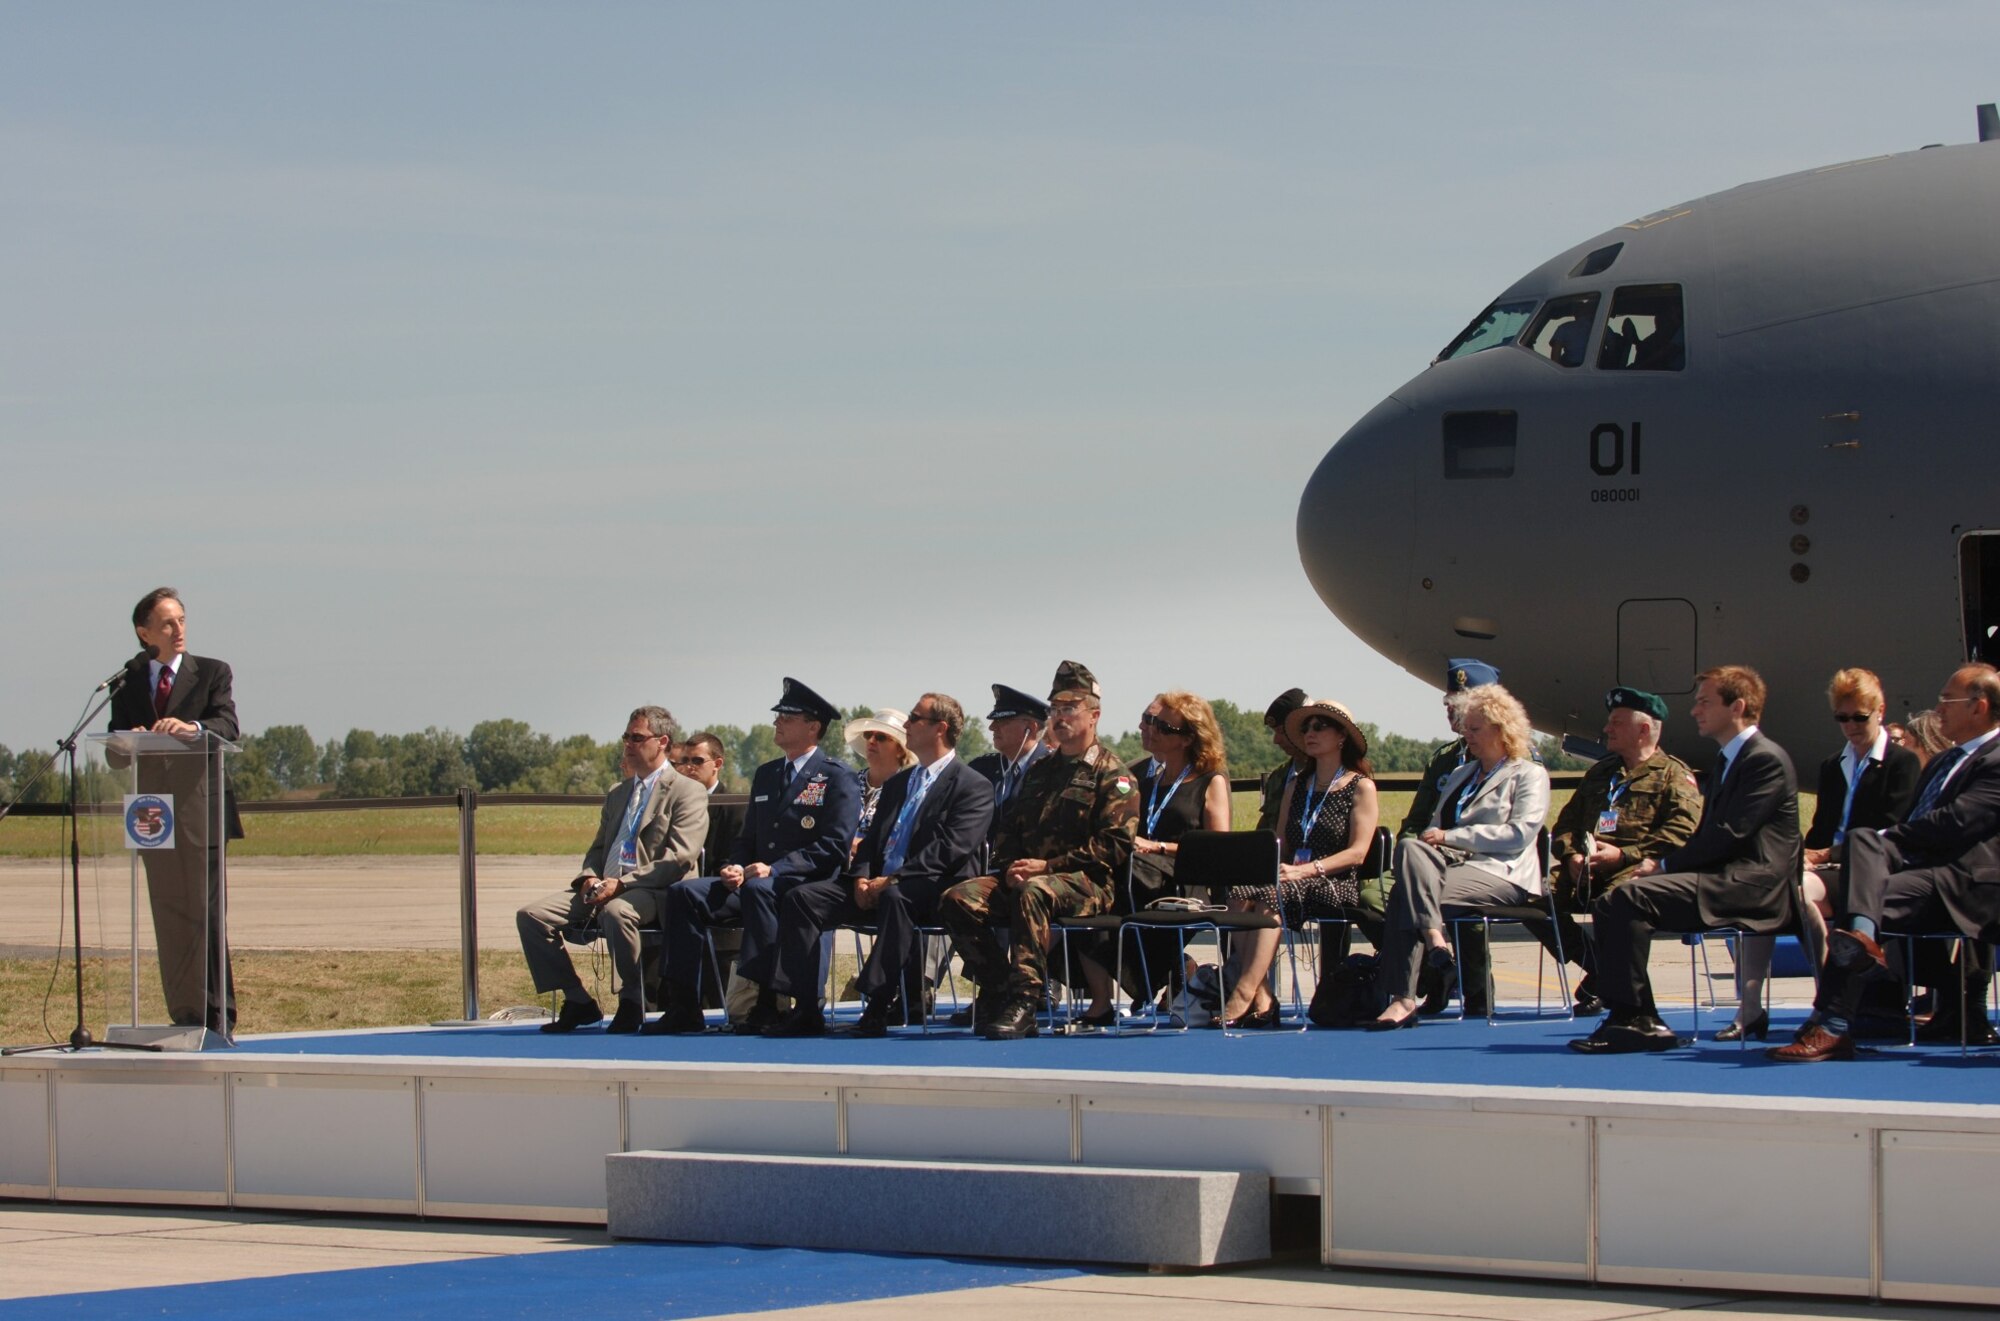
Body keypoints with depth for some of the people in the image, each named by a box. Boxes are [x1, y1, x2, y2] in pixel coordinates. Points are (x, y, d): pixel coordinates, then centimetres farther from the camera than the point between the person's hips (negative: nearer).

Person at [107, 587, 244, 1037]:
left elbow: (229, 726, -12)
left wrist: (192, 728, -32)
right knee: (168, 918, 5)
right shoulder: (128, 681, 12)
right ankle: (184, 1016, 10)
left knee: (206, 915, -8)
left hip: (200, 813, -3)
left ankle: (219, 1017, -7)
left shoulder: (212, 673, 5)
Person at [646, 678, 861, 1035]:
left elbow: (835, 846, -12)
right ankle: (684, 1008, -19)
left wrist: (776, 869, -21)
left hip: (809, 886, -7)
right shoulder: (765, 775, 22)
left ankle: (764, 1003, -38)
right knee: (685, 892, -16)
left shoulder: (838, 779, -1)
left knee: (757, 890, -39)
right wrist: (734, 868, 0)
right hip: (754, 881, 7)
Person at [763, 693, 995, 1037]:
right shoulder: (897, 783, 25)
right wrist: (862, 878, -2)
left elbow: (949, 849, -14)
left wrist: (892, 880, -20)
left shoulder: (974, 786, -1)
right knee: (800, 897, -12)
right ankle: (805, 1010, -17)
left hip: (933, 892, -7)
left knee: (896, 898, -41)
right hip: (877, 887, 7)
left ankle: (880, 1008, -38)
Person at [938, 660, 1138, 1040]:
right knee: (958, 899, -19)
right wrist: (1010, 868, 0)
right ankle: (998, 988, -12)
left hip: (1087, 883, -7)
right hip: (1024, 876, 7)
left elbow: (1115, 845, -10)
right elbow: (1009, 831, 24)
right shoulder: (1040, 771, 24)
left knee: (1032, 892, -40)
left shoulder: (1112, 776, 2)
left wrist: (1048, 866, -16)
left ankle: (1023, 999, -40)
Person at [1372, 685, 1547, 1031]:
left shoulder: (1529, 775, 8)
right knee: (1409, 847, -31)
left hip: (1500, 873, -6)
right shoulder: (1461, 775, 30)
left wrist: (1450, 837, -11)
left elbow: (1519, 835, -7)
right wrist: (1430, 839, -1)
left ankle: (1403, 999, -36)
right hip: (1454, 861, 6)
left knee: (1406, 895, -30)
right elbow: (1436, 825, 26)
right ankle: (1434, 940, -41)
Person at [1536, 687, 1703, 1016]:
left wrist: (1622, 855, -16)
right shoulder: (1600, 773, 29)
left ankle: (1597, 987, -15)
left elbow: (1682, 833, -10)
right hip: (1585, 873, 7)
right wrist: (1572, 856, 3)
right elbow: (1566, 822, 26)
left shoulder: (1674, 774, 5)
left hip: (1636, 868, -7)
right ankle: (1603, 971, -5)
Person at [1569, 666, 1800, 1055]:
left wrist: (1664, 865, -12)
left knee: (1632, 897, -26)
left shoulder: (1767, 760, -8)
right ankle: (1628, 1017, -11)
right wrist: (1661, 865, 1)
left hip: (1752, 882, -10)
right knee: (1610, 906, -6)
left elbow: (1729, 834, -17)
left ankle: (1636, 1019, -22)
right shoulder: (1726, 763, 24)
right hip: (1722, 880, 10)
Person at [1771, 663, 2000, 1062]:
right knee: (1861, 838, -19)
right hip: (1912, 863, 8)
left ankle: (1833, 1026, -31)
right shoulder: (1943, 762, 28)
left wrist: (1887, 839, -8)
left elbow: (1954, 823, -15)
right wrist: (1875, 843, 2)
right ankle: (1863, 932, -41)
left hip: (1962, 881, -8)